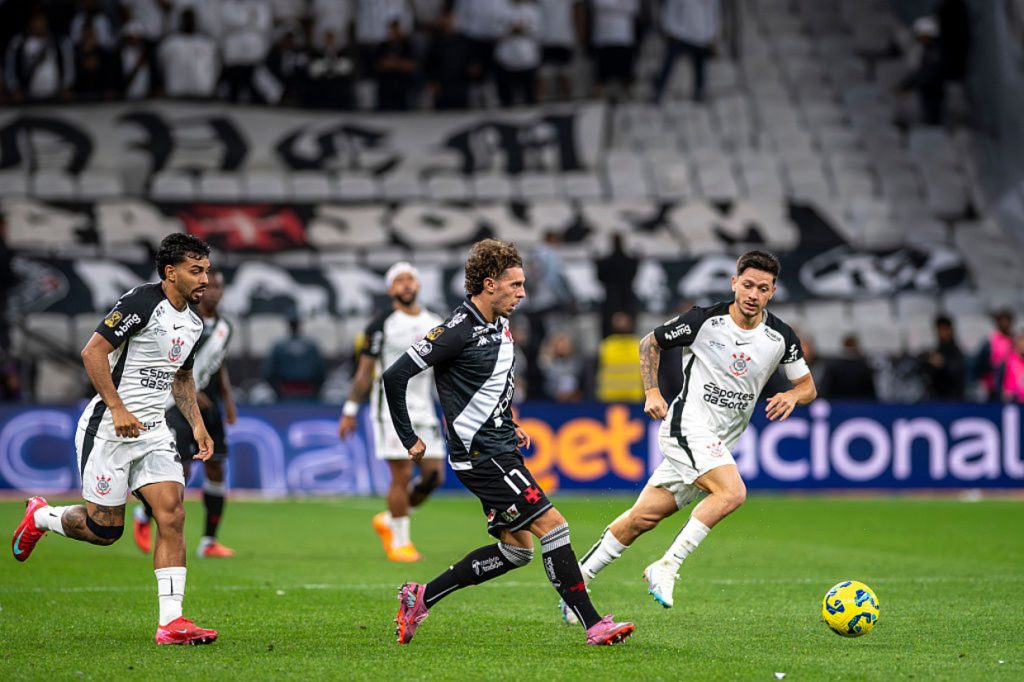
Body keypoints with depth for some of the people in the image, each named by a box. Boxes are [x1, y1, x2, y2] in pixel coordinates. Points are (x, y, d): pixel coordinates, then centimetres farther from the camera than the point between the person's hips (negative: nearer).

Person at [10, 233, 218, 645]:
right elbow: (92, 352, -18)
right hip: (108, 429, -7)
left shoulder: (193, 323, 11)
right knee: (104, 530, -1)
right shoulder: (141, 302, -15)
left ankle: (171, 621, -12)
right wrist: (118, 410, -23)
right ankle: (40, 517, 30)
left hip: (153, 433, 7)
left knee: (172, 515, -10)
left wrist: (197, 424, 13)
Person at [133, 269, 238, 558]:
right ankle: (144, 515, 16)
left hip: (207, 404, 7)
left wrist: (228, 399, 11)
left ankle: (209, 542, 9)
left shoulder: (224, 327, 9)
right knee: (181, 471, -12)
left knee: (216, 469, 0)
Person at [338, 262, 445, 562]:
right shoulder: (382, 325, -4)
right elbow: (365, 371, -2)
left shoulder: (435, 324, 11)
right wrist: (350, 411, -3)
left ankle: (389, 520, 21)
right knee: (402, 474, -9)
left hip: (423, 410, 6)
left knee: (434, 475, 1)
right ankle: (400, 542, 4)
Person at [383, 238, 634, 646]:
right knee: (552, 525, -13)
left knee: (515, 551, 9)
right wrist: (409, 440, -10)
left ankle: (421, 597, 17)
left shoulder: (499, 325, 10)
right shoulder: (458, 331, -17)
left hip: (499, 449, 10)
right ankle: (593, 625, -9)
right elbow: (395, 376, -16)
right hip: (479, 455, -10)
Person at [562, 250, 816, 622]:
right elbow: (650, 343, 6)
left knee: (643, 517, 5)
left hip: (719, 443, 5)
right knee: (732, 492, -28)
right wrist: (652, 392, -6)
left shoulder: (780, 337, 1)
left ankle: (578, 579, 17)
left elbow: (808, 385, 13)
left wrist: (792, 396, -10)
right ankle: (666, 567, -20)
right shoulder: (703, 320, -10)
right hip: (688, 426, -5)